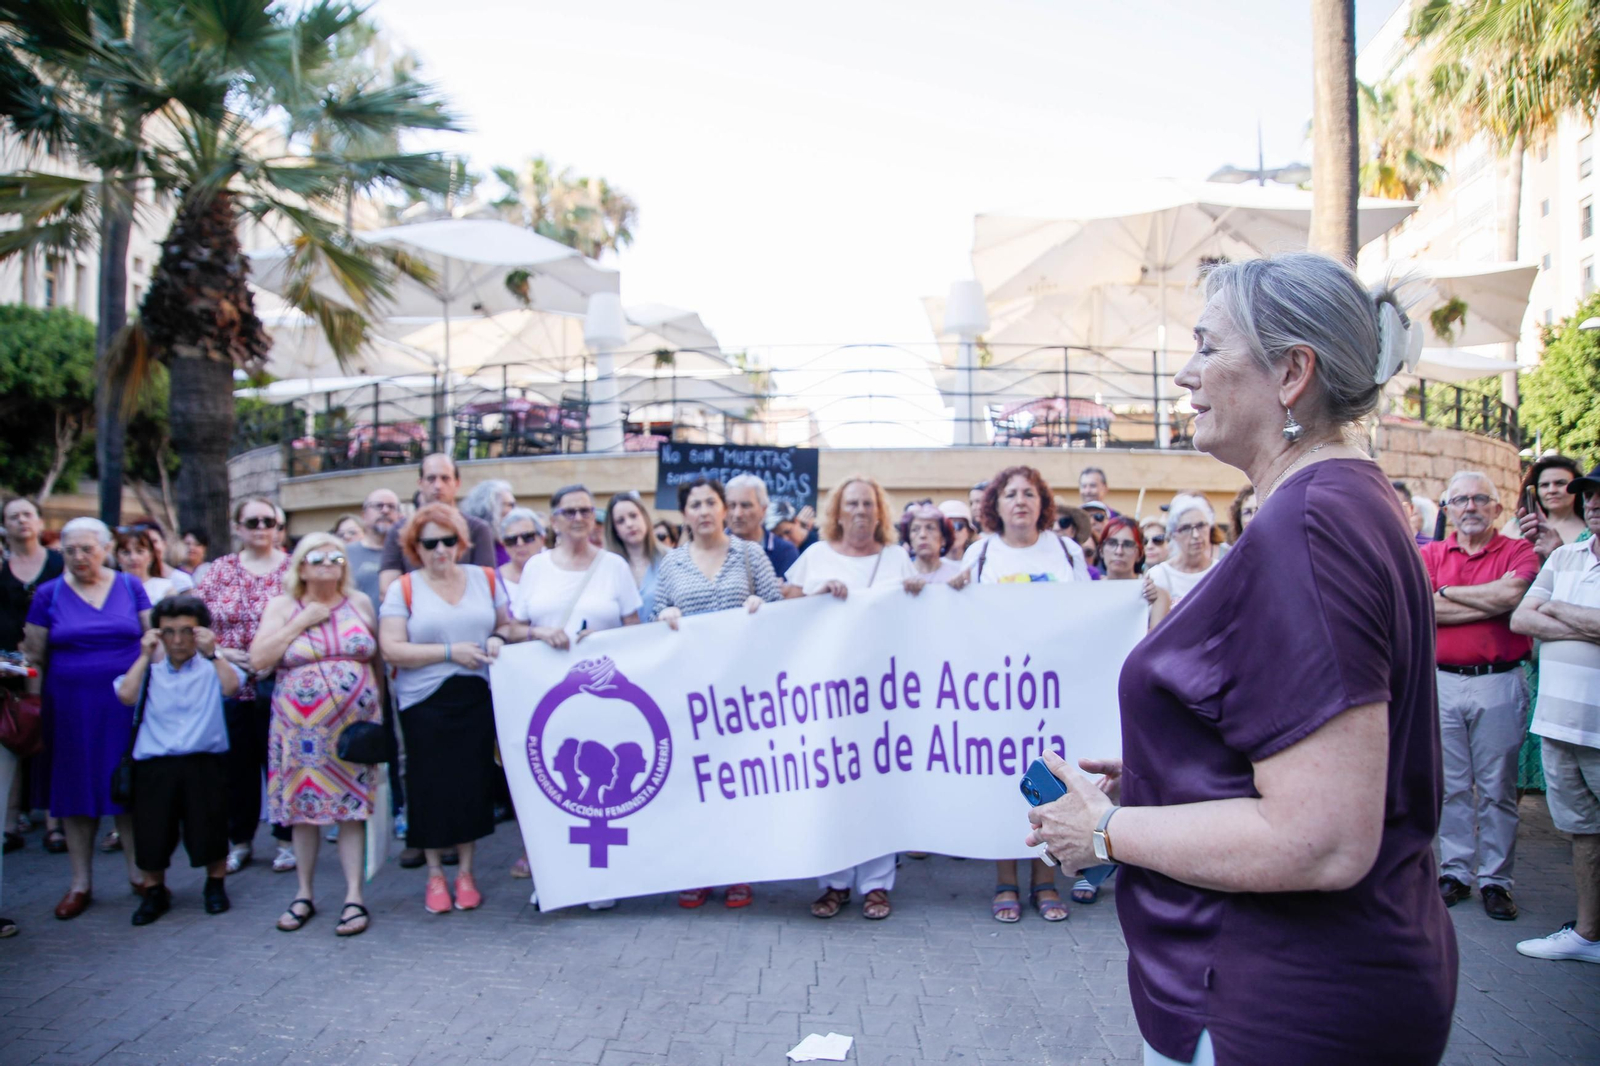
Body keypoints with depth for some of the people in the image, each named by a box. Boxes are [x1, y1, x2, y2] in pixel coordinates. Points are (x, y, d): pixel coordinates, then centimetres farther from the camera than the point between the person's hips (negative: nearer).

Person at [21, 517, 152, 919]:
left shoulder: (130, 587, 4)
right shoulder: (49, 594, 2)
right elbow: (34, 656, 4)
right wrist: (32, 708, 0)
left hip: (124, 706, 0)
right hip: (70, 708, 0)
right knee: (76, 790, 7)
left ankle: (138, 872, 16)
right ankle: (80, 882, 18)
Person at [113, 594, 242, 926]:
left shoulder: (212, 666, 4)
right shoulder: (149, 669, 10)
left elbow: (231, 687, -16)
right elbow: (126, 695, -8)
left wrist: (211, 653, -18)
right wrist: (145, 656, -6)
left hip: (204, 762, -2)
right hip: (154, 764, 2)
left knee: (209, 827, 4)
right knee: (151, 832, 6)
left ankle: (215, 885, 26)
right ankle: (154, 891, 27)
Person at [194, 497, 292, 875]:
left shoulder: (292, 568, 1)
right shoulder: (220, 569, 8)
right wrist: (220, 651, -8)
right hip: (229, 685, 2)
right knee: (237, 765, 9)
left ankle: (286, 840, 17)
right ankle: (239, 841, 24)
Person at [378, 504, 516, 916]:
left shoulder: (485, 579, 8)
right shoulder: (403, 589, 0)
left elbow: (506, 625, 16)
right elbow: (391, 648, -8)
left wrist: (498, 640, -8)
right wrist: (450, 652, -15)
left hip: (477, 697, 2)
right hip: (425, 702, -2)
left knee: (473, 782, 4)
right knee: (432, 787, 4)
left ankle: (465, 871, 20)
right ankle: (435, 874, 21)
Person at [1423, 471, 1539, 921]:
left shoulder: (1518, 551, 3)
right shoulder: (1430, 554, 8)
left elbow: (1512, 594, -18)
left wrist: (1449, 592, -7)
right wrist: (1491, 604, -10)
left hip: (1499, 684, -2)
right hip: (1444, 681, 2)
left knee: (1497, 787, 4)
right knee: (1451, 785, 7)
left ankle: (1495, 880, 13)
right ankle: (1455, 872, 17)